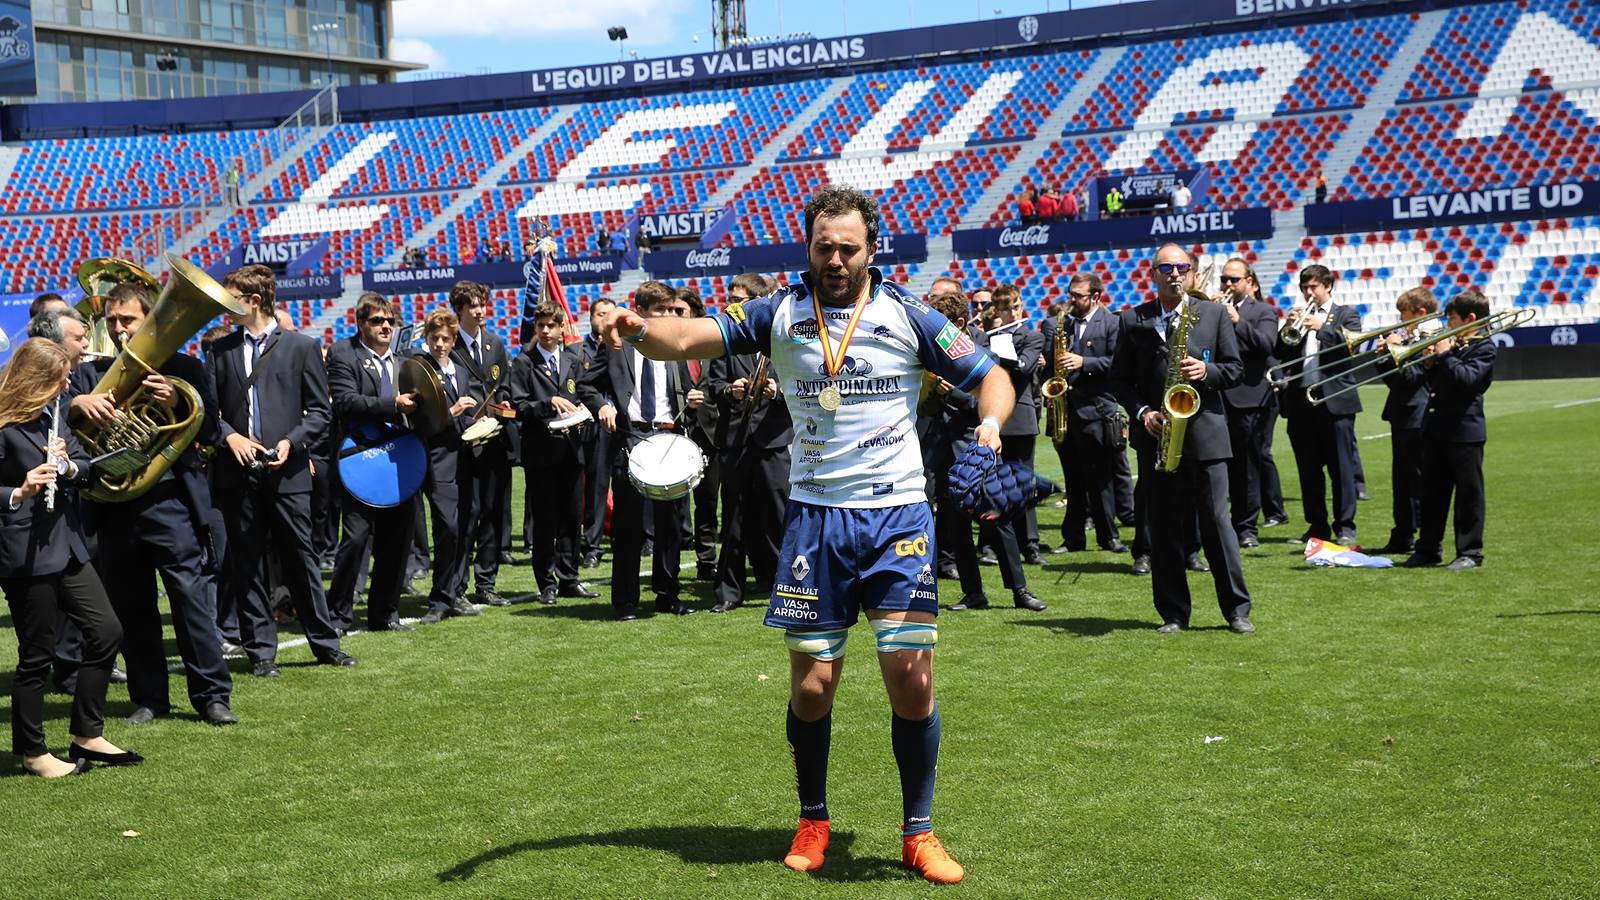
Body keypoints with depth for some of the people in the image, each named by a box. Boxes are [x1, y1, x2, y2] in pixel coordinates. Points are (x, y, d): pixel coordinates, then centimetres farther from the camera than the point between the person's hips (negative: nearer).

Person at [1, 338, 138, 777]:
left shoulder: (52, 414, 8)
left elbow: (85, 465, 11)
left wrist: (68, 463, -10)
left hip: (66, 545, 9)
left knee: (106, 633, 9)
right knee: (37, 656, 1)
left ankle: (87, 736, 21)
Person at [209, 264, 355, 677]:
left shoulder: (301, 347, 2)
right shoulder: (220, 351, 10)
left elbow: (320, 411, 3)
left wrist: (291, 442, -12)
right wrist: (229, 436, -9)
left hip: (287, 471, -2)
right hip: (237, 473, 3)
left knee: (300, 558, 3)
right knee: (247, 563, 5)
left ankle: (325, 642, 14)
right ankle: (261, 650, 12)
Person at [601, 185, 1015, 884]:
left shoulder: (908, 314, 0)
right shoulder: (780, 314, 3)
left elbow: (990, 377, 6)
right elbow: (688, 338, -5)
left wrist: (990, 423, -16)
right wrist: (640, 329, -27)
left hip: (897, 516, -1)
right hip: (814, 517, 1)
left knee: (910, 675, -7)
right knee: (811, 685, 2)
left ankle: (918, 834, 12)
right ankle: (813, 822, 26)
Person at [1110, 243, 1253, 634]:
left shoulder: (1213, 314, 7)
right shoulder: (1132, 320, 7)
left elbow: (1234, 368, 7)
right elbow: (1121, 377, 8)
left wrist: (1206, 372, -13)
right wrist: (1142, 412, -7)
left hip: (1205, 431, -1)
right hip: (1156, 433, 1)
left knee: (1215, 521, -2)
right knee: (1164, 528, 4)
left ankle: (1237, 609, 5)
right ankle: (1173, 613, 11)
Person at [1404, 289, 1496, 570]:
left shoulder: (1483, 348, -7)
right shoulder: (1454, 345, 16)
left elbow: (1467, 378, -23)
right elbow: (1432, 383, 18)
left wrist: (1445, 356, -17)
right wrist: (1432, 362, 1)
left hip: (1464, 431, -8)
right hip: (1435, 430, 8)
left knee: (1468, 494, 0)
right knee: (1432, 492, 11)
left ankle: (1470, 552, 6)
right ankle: (1429, 549, 19)